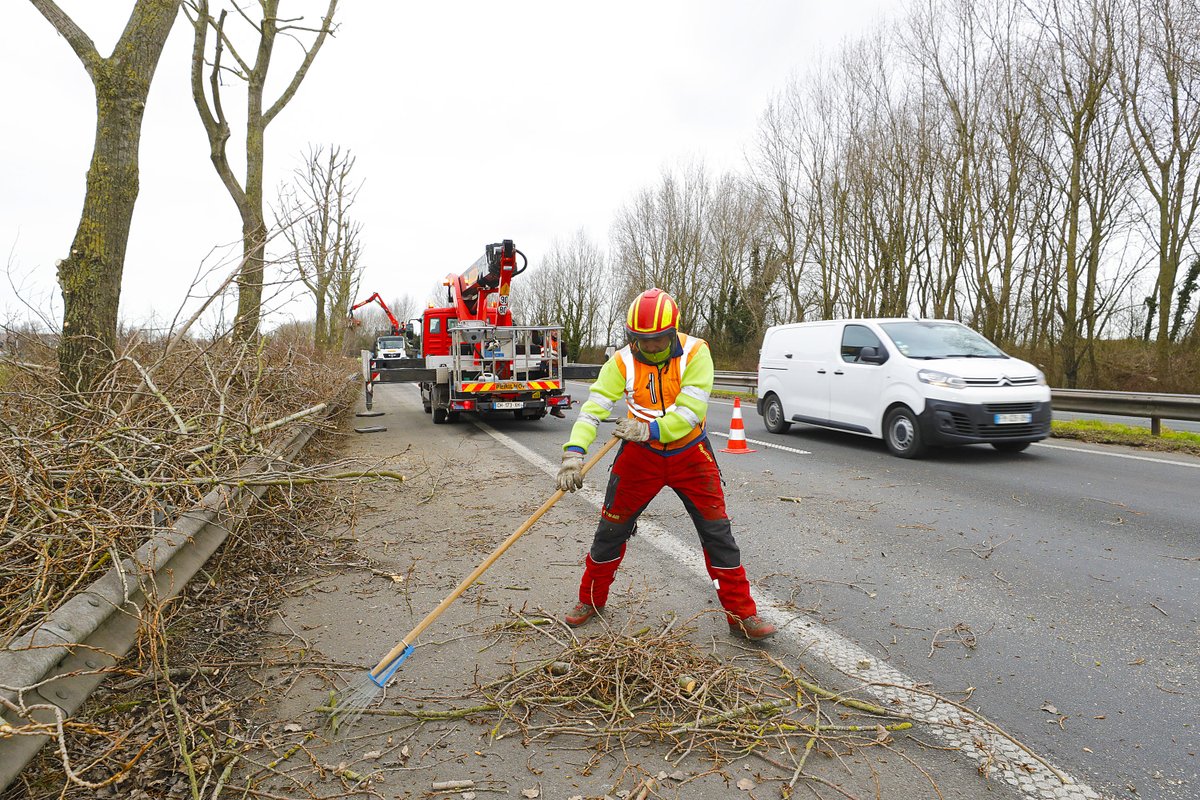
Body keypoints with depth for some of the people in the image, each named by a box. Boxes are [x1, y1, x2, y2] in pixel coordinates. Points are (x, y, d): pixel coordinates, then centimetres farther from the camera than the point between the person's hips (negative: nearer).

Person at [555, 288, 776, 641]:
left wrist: (649, 429, -40)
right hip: (641, 456, 1)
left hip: (690, 455, -1)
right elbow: (593, 408, -22)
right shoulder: (623, 361, -14)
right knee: (611, 529, 7)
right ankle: (591, 600, 29)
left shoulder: (695, 353, -18)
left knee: (718, 533, 0)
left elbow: (691, 412, -26)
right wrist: (573, 453, -37)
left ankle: (742, 614, 15)